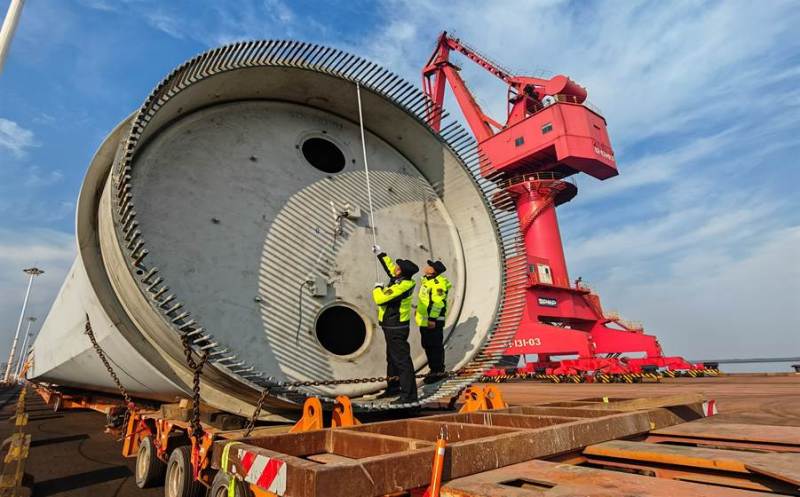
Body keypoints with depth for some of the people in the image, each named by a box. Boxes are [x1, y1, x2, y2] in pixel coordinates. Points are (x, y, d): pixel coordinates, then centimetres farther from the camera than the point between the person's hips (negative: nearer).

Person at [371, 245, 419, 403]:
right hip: (392, 327, 11)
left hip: (396, 329, -11)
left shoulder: (402, 286, -25)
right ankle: (393, 388, 36)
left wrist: (377, 288, -7)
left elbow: (381, 299, -27)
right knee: (392, 359, 22)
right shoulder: (400, 279, 3)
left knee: (402, 360, -6)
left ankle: (409, 394, -1)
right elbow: (390, 266, 23)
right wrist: (380, 254, 29)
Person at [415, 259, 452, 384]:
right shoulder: (426, 280, 13)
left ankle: (439, 372, 10)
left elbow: (437, 303, -23)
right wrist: (418, 310, 27)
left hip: (433, 321, -10)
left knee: (435, 346, -1)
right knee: (426, 345, 17)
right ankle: (433, 369, 29)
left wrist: (432, 319, -24)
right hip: (423, 320, 10)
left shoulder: (438, 284, -19)